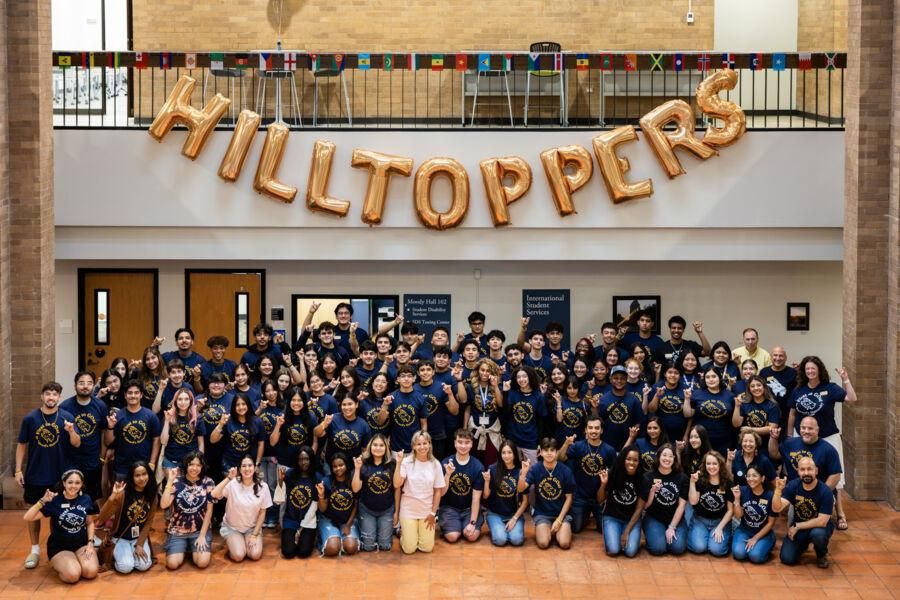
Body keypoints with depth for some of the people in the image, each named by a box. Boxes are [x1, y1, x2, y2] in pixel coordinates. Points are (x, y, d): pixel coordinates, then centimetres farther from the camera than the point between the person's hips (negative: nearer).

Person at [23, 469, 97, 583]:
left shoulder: (86, 500, -4)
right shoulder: (55, 501, -14)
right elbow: (28, 518, -20)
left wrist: (90, 543, -3)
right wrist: (42, 501, -32)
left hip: (82, 544, 3)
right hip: (59, 547, -3)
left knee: (91, 572, -24)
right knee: (72, 575, -28)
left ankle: (77, 560, 10)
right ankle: (58, 564, 7)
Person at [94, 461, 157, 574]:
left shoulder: (151, 495, -4)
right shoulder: (123, 493, -19)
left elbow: (148, 522, 0)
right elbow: (102, 518, -27)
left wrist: (140, 544, -11)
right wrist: (113, 497, -42)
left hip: (140, 537, 3)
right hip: (121, 537, -3)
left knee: (143, 565, -21)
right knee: (125, 567, -24)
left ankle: (137, 552, 10)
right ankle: (117, 554, 7)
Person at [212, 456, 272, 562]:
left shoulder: (262, 487, -11)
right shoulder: (233, 484, -18)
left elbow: (262, 512, -3)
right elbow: (214, 494, -35)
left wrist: (254, 535, -8)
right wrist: (229, 478, -37)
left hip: (252, 528, 1)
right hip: (232, 527, -1)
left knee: (255, 555, -20)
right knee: (238, 556, -21)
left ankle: (252, 540, 14)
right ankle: (232, 543, 13)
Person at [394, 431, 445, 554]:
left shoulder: (435, 464, -6)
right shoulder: (407, 462, -12)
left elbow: (438, 491, 1)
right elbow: (397, 485, -20)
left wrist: (433, 513, -1)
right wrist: (398, 464, -27)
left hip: (427, 511, 2)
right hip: (409, 510, -2)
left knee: (427, 548, 0)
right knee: (409, 549, -1)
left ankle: (423, 532, 32)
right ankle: (403, 531, 31)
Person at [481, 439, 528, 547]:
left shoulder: (521, 472, -6)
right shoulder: (493, 469, -7)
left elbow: (525, 500, -1)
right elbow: (485, 496, -3)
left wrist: (514, 518, -8)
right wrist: (487, 481, -20)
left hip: (515, 513, 0)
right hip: (495, 513, 0)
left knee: (517, 540, -23)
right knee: (500, 540, -24)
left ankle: (510, 527, 9)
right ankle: (495, 527, 9)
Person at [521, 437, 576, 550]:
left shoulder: (565, 471, -8)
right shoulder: (535, 469, -7)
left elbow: (569, 498, -3)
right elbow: (521, 489, -18)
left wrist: (559, 520, -10)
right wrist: (524, 473, -37)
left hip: (562, 512, 0)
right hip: (542, 513, 0)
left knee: (564, 543, -21)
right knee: (543, 543, -22)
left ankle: (557, 530, 12)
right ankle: (544, 529, 11)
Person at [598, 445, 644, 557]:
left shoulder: (642, 480, -10)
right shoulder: (612, 474, -10)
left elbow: (639, 509, -6)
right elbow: (600, 500, -2)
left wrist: (627, 531, -12)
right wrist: (603, 484, -21)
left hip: (632, 519, 0)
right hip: (612, 517, 0)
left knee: (630, 552, -22)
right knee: (613, 550, -21)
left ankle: (627, 536, 11)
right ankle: (612, 536, 12)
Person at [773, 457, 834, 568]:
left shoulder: (825, 492, -23)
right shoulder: (793, 486, -13)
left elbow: (821, 521, -25)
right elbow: (777, 508, -22)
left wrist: (797, 526, -20)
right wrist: (778, 490, -40)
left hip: (820, 526, -3)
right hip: (798, 526, 3)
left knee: (817, 534, -38)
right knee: (787, 558, -13)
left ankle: (822, 554, -2)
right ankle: (803, 544, 21)